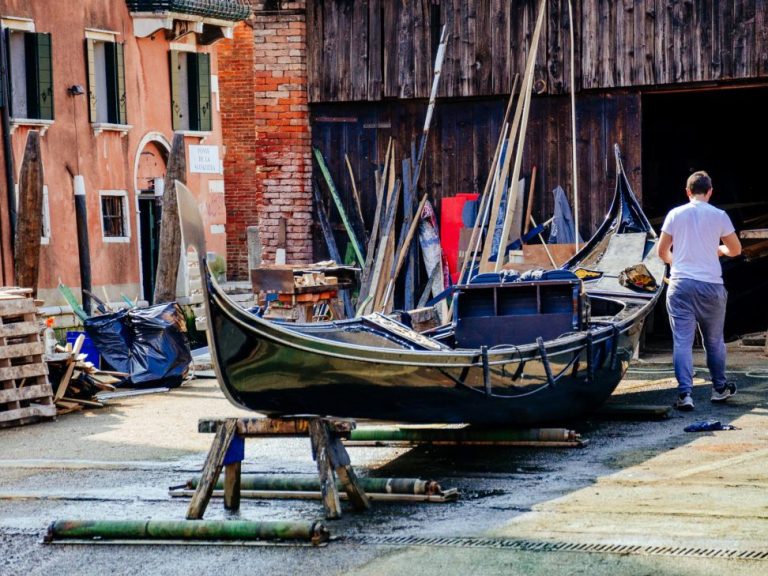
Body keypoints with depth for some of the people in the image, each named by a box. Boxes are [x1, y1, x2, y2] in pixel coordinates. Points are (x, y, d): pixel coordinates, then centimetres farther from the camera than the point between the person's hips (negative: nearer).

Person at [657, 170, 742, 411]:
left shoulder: (676, 214, 2)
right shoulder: (719, 216, 0)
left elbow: (662, 251, 8)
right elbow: (735, 250, 8)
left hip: (681, 284, 0)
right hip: (711, 285, 0)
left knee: (682, 340, -2)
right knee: (714, 340, 16)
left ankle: (684, 393, -13)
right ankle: (720, 388, 29)